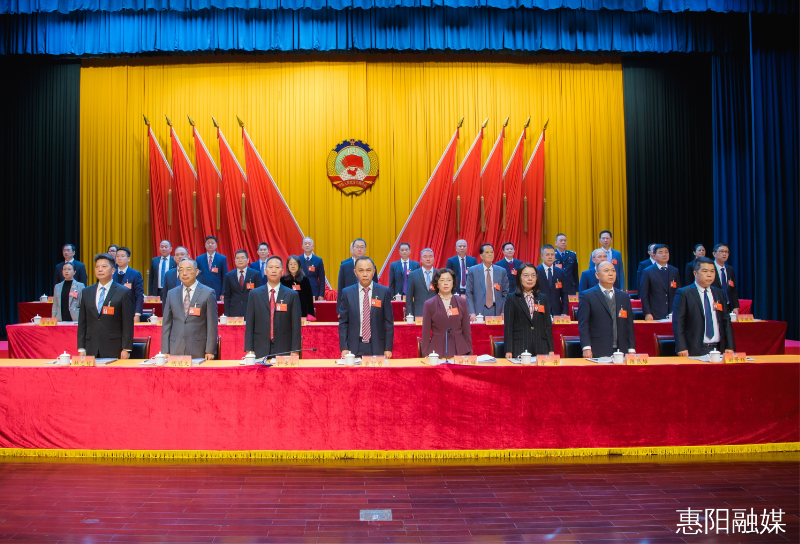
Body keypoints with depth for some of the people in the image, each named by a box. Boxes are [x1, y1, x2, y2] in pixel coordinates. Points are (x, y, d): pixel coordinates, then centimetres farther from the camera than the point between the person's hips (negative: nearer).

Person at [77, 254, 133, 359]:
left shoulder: (123, 292, 1)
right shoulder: (86, 292, 14)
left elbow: (128, 323, -3)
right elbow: (82, 322, 13)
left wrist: (126, 349, -9)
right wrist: (81, 348, 7)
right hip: (91, 350, 4)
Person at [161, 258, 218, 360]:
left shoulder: (208, 293, 1)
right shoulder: (171, 294, 12)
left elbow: (212, 324, -2)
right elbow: (166, 323, 11)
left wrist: (210, 351, -6)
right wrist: (165, 351, 4)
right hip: (175, 351, 3)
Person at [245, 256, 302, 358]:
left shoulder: (292, 295, 4)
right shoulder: (254, 294, 8)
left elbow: (296, 325, 2)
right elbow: (249, 324, 6)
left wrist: (295, 351, -5)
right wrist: (249, 350, -2)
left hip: (284, 350, -1)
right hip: (260, 351, 1)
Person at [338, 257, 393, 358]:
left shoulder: (384, 292, 0)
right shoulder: (347, 293, 3)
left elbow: (389, 322, 1)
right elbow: (343, 322, 5)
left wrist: (388, 349, -2)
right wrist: (344, 348, -3)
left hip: (377, 347, 0)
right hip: (354, 348, 1)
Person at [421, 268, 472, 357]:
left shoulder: (462, 302, 7)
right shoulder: (429, 304, 1)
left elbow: (467, 331, 9)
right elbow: (426, 333, 2)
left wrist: (470, 354, 5)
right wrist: (426, 355, -2)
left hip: (459, 350, 2)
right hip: (437, 350, -2)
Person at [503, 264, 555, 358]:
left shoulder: (543, 298, 15)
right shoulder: (512, 299, 5)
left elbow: (548, 325, 13)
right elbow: (508, 326, 1)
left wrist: (551, 350, 6)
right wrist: (508, 351, -7)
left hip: (541, 348, 3)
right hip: (519, 348, -3)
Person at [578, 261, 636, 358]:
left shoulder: (624, 297, 16)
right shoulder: (587, 296, 2)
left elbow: (629, 325, 14)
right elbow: (583, 324, -3)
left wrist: (631, 350, 6)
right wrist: (586, 348, -13)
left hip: (621, 351, 4)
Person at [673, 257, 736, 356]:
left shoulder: (719, 294, 15)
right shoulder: (683, 294, -3)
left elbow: (726, 321, 14)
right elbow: (678, 323, -8)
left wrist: (730, 347, 5)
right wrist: (681, 348, -17)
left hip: (718, 349, 5)